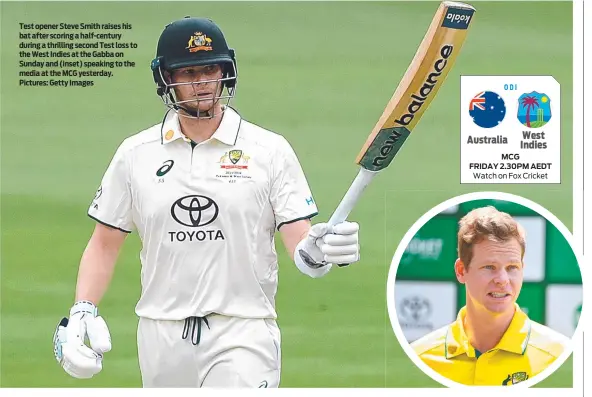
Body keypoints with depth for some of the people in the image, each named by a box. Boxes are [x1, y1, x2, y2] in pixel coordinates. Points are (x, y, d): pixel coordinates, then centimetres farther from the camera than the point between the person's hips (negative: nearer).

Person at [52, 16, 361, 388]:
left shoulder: (270, 150, 0)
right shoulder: (135, 154, 7)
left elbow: (299, 241, -5)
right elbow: (104, 245, 12)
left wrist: (317, 251, -28)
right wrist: (82, 313, -2)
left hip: (243, 336, -3)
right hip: (161, 339, 3)